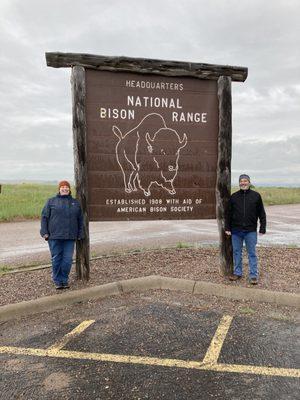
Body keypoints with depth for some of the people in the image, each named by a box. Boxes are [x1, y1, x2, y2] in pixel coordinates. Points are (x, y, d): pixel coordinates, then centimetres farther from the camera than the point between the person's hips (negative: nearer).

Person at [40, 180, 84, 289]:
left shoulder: (75, 203, 13)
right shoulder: (51, 201, 7)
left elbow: (80, 220, 15)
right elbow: (44, 217, 4)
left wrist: (80, 234, 10)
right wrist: (44, 232, -4)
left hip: (70, 236, 2)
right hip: (54, 236, -1)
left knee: (67, 259, 2)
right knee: (56, 259, 4)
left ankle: (64, 280, 17)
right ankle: (57, 281, 17)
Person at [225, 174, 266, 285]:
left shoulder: (256, 196, 1)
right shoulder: (234, 197, 5)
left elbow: (261, 213, 3)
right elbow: (228, 214, 8)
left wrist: (262, 228, -2)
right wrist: (227, 228, 5)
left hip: (251, 231, -2)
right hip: (236, 231, 2)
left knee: (252, 253, 5)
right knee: (237, 252, 11)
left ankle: (253, 275, 15)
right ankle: (237, 272, 25)